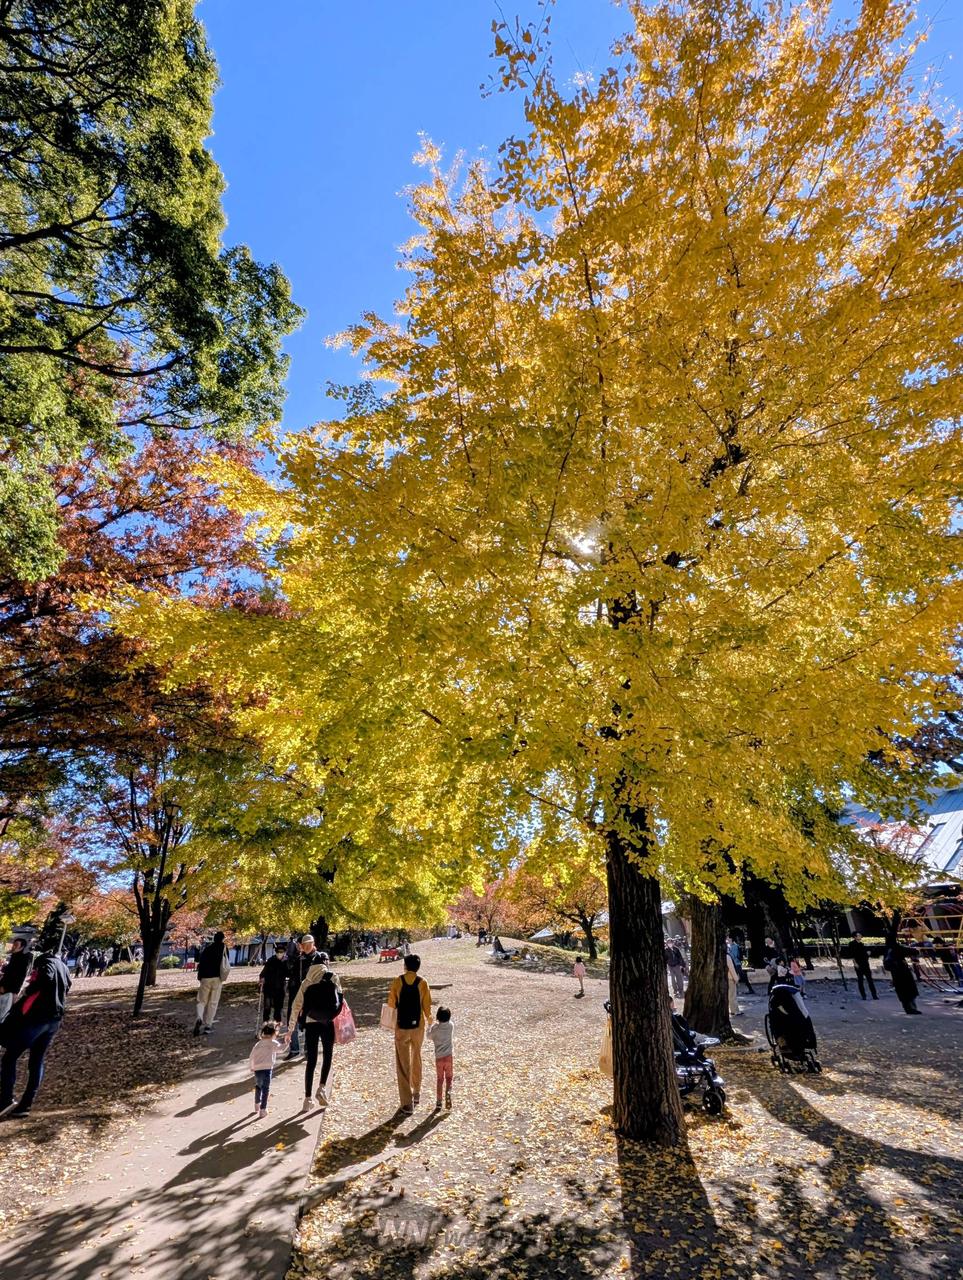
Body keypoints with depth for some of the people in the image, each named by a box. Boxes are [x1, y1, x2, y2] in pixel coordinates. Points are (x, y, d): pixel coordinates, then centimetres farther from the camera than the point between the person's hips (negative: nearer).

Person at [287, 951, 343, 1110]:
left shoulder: (306, 982, 7)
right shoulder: (332, 978, 0)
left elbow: (296, 1006, 5)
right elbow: (340, 999, -5)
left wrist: (291, 1029, 9)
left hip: (310, 1023, 2)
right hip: (327, 1023, -2)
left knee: (311, 1061, 12)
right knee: (327, 1056, 18)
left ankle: (307, 1098, 12)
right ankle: (322, 1087, 3)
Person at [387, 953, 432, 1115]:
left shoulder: (397, 981, -9)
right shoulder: (422, 983, -8)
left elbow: (391, 1003, -3)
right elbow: (427, 1005, -4)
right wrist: (428, 1018, 15)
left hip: (401, 1026, -2)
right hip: (418, 1026, 2)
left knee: (403, 1064, 6)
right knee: (417, 1059, 23)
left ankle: (407, 1103, 5)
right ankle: (416, 1092, 36)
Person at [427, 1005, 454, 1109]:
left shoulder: (435, 1027, -10)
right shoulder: (451, 1025, -3)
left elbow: (429, 1037, 6)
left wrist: (430, 1026, 15)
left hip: (439, 1057, 0)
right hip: (449, 1056, 0)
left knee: (439, 1079, 13)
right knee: (449, 1077, 14)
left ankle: (438, 1102, 12)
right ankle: (448, 1091, -13)